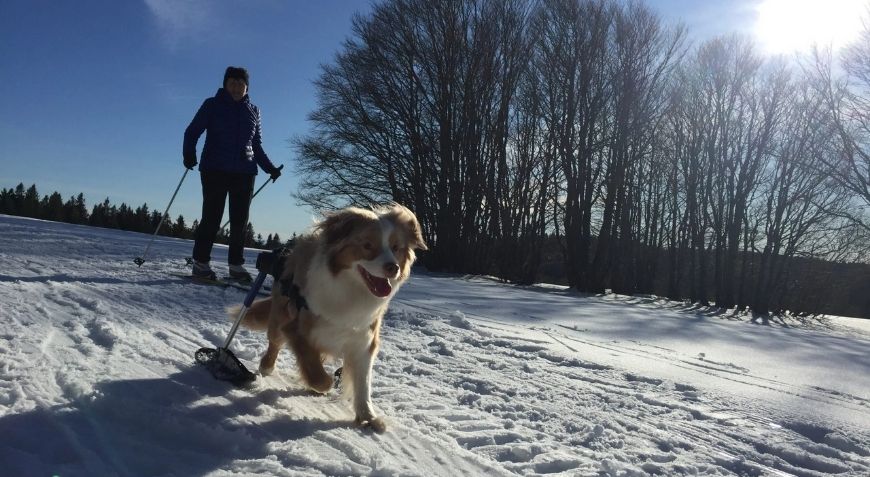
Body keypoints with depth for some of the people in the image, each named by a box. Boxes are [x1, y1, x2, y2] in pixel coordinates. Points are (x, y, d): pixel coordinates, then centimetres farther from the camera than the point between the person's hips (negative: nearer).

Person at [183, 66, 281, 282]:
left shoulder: (253, 111, 16)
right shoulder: (212, 105, 8)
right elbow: (192, 132, 7)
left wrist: (270, 168, 14)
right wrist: (189, 154, -11)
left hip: (245, 173, 3)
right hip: (215, 170, -3)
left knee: (240, 221, 0)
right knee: (212, 217, -7)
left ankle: (236, 264, 6)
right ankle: (200, 262, 0)